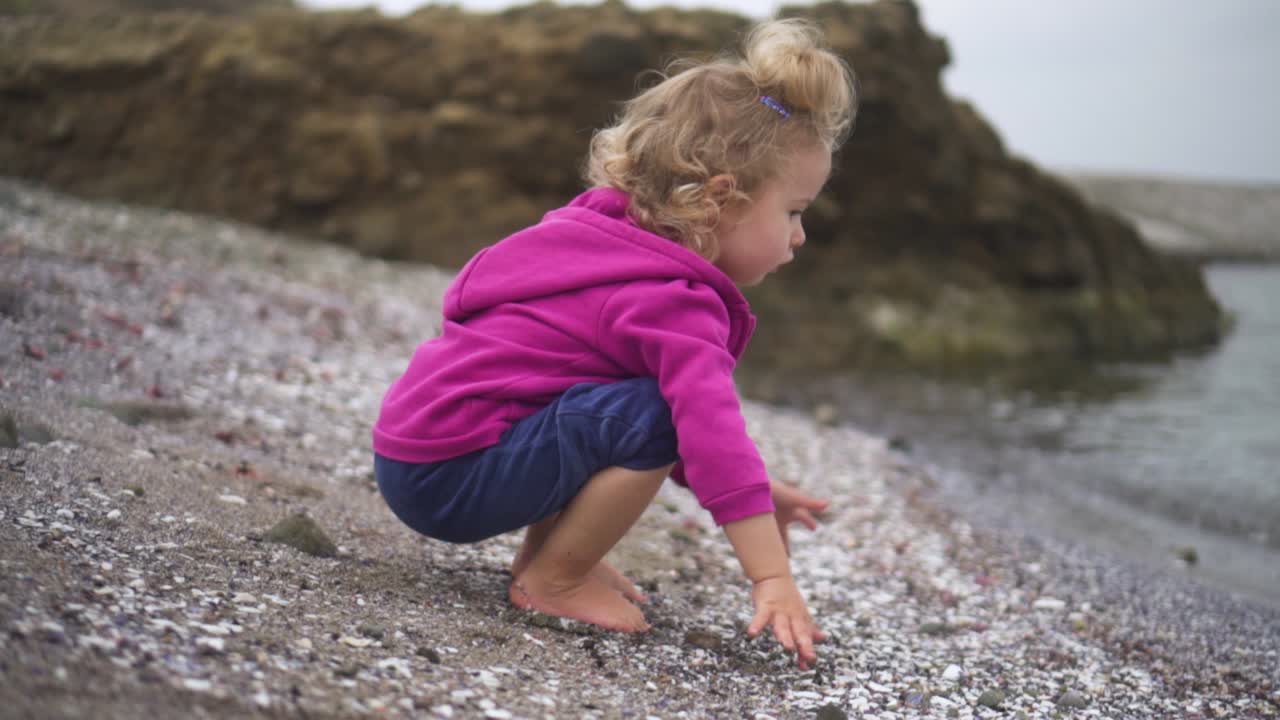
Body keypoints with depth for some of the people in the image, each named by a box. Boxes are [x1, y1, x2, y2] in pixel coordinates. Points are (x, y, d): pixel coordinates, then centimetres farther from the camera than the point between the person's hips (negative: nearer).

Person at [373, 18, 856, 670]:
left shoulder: (617, 245, 13)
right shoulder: (670, 302, -18)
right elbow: (710, 429, -28)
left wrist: (747, 490, 18)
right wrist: (772, 579, -26)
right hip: (448, 475, -10)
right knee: (651, 414, -23)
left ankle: (543, 553, 15)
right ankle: (553, 580, -7)